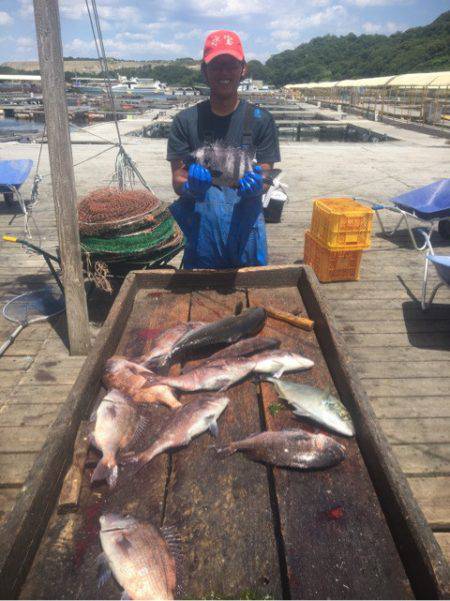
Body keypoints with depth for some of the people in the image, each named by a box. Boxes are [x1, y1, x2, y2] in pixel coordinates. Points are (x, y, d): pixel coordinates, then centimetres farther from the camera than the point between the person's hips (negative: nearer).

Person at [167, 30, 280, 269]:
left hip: (245, 225, 0)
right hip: (201, 226, 0)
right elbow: (177, 182, -2)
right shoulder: (186, 121, 0)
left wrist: (256, 185, -24)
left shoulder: (260, 119, 0)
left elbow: (266, 177, 0)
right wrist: (190, 186, -25)